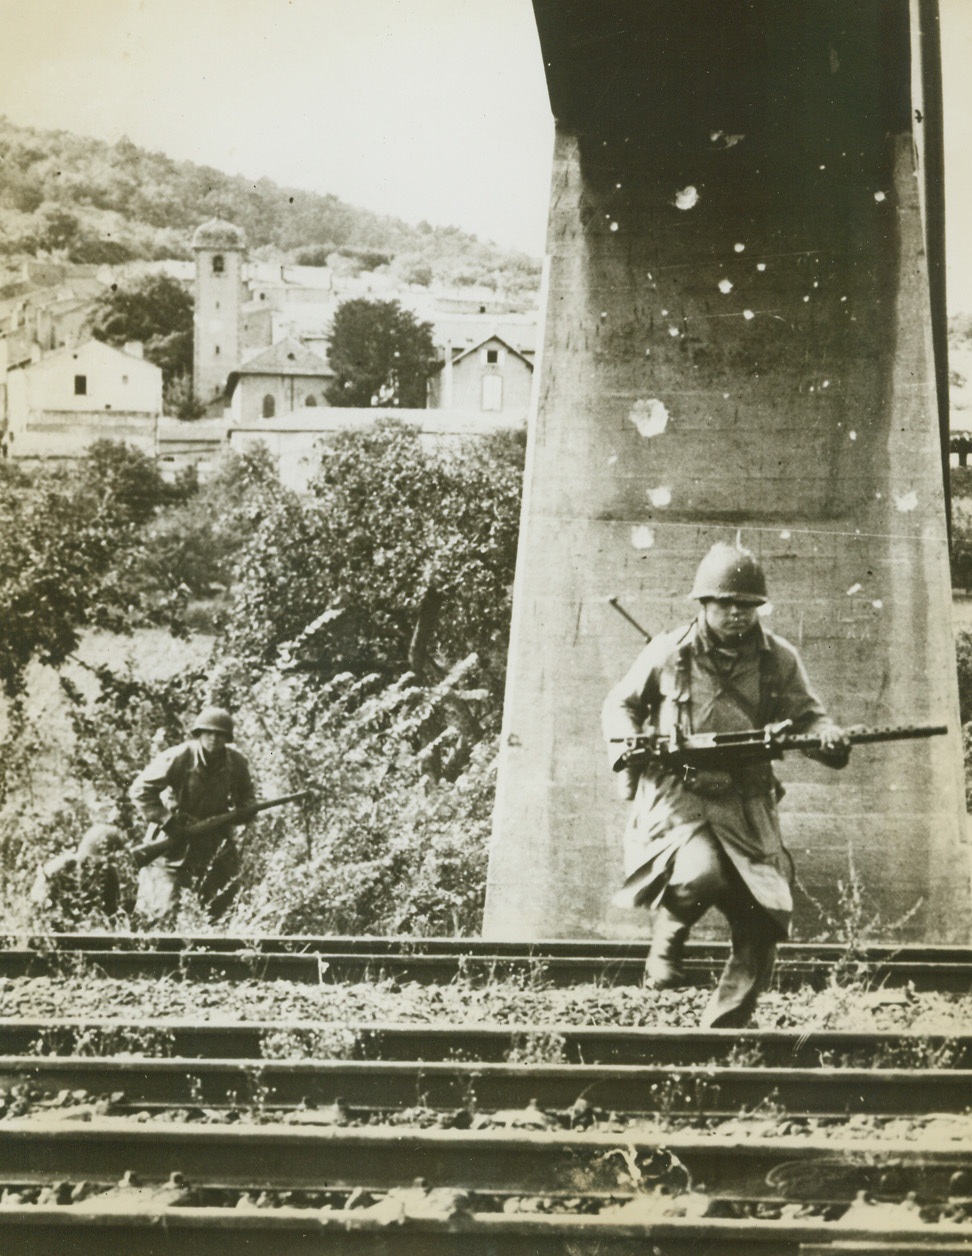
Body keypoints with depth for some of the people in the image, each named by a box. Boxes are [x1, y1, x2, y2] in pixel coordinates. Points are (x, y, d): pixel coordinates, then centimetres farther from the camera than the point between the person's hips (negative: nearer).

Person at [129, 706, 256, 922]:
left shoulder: (236, 762, -5)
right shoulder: (177, 758, -20)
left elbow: (246, 795, 13)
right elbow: (140, 790, -18)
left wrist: (244, 811, -10)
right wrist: (167, 821, -24)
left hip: (214, 839, 4)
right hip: (173, 840, -4)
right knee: (164, 909, -6)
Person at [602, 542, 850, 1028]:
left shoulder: (778, 659, 4)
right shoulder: (668, 653, 0)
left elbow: (806, 716, 4)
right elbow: (619, 706, 12)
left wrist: (827, 736, -20)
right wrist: (628, 747, -7)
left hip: (746, 808, 3)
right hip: (676, 796, -3)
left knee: (760, 932, -1)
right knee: (701, 874, -33)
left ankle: (721, 1031, 16)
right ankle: (668, 933, 2)